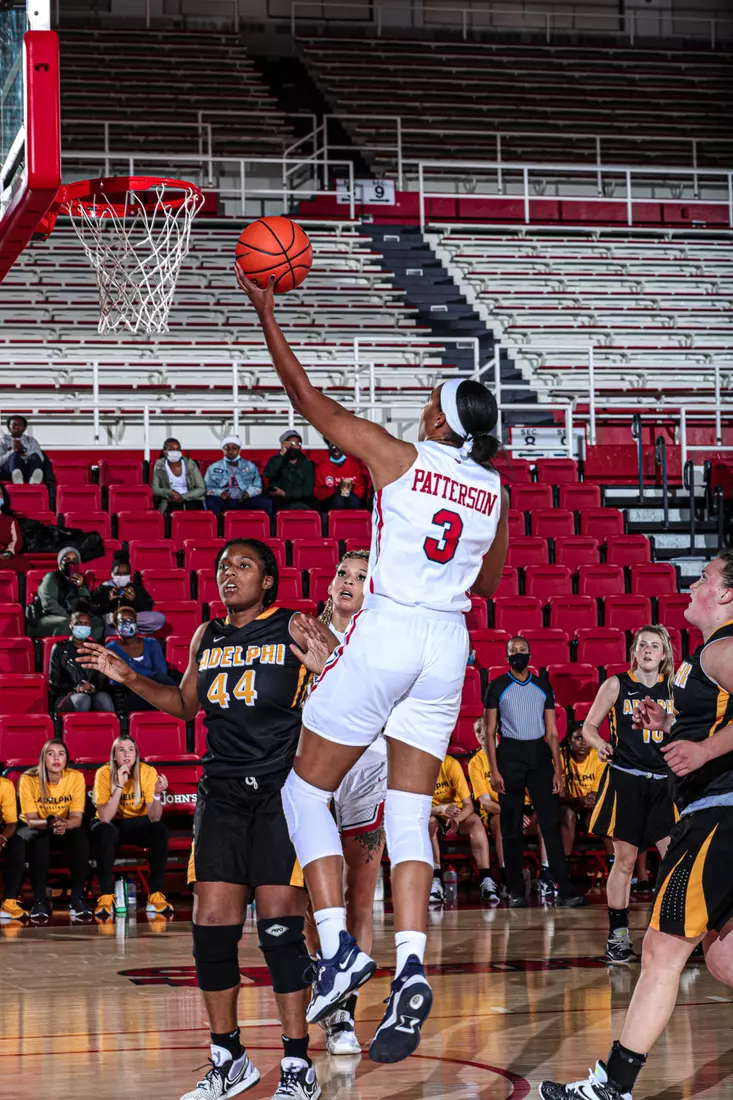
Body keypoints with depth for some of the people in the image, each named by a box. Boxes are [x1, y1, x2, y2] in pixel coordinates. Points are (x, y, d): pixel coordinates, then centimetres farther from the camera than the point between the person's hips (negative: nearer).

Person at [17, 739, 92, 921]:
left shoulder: (76, 777, -14)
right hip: (36, 828, -2)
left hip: (66, 829, 2)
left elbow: (77, 818, -16)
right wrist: (49, 823, -42)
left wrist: (65, 824, -40)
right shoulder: (29, 779, -19)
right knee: (39, 837, -36)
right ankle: (40, 900, -30)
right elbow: (31, 820, -20)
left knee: (81, 836, -32)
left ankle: (77, 899, -25)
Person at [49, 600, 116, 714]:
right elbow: (54, 680, 4)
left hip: (94, 694, 2)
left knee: (103, 697, -34)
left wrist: (92, 687, -14)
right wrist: (76, 687, -14)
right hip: (65, 698, -2)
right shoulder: (60, 648, 12)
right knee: (82, 699, -37)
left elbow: (103, 679, 10)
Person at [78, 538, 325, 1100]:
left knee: (280, 925, -8)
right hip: (221, 796, 5)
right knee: (212, 927, 1)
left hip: (281, 794, -5)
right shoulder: (207, 638, 13)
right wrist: (131, 678, 14)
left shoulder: (294, 629, -2)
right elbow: (185, 704, 26)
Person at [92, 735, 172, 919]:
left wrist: (157, 794, -41)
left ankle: (155, 895, -23)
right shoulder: (104, 773, -18)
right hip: (112, 824, -2)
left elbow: (154, 818, -23)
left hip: (138, 824, 2)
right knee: (105, 832, -36)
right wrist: (119, 785, -35)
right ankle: (106, 897, -30)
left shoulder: (147, 772, -16)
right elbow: (105, 817, -29)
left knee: (160, 829, -30)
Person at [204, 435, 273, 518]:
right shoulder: (214, 468, 14)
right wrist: (219, 493, -14)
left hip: (245, 501, 1)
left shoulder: (250, 467, 18)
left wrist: (249, 492, -9)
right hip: (224, 501, -1)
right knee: (210, 502, -36)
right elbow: (207, 488, 8)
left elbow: (258, 486, 15)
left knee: (266, 503, -27)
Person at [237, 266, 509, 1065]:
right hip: (448, 647, 5)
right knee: (409, 814, 5)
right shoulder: (496, 491, 7)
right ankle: (410, 968, -10)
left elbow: (307, 398, 1)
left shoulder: (396, 458, -6)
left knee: (305, 791, 8)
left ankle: (337, 946, -4)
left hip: (385, 634, -5)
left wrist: (265, 311, 7)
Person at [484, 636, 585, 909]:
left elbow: (552, 732, 11)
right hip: (510, 756, -1)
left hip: (539, 755, 2)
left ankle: (564, 889, -11)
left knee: (551, 823, -7)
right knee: (511, 827, 1)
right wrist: (494, 771, -8)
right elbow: (490, 731, 2)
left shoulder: (543, 686, 11)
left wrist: (558, 770, 2)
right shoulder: (498, 687, 4)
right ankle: (516, 891, 6)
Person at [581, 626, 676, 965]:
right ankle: (617, 936, 9)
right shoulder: (616, 685, 1)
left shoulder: (674, 689, 8)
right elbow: (589, 726, 4)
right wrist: (600, 743, -15)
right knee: (624, 860, 0)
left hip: (663, 783, 3)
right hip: (624, 781, -3)